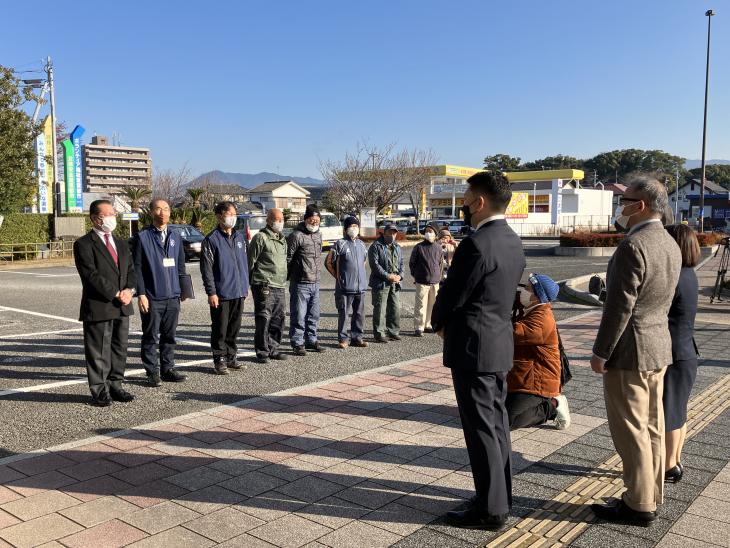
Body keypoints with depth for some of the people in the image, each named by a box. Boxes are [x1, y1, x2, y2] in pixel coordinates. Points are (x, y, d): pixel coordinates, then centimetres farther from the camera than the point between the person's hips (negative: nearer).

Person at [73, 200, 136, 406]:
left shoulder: (121, 244, 17)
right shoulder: (84, 245, -7)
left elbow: (131, 271, 13)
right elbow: (91, 275, -15)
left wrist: (129, 289, -7)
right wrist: (116, 294, -17)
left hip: (122, 307, 7)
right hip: (98, 307, -7)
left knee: (120, 348, 12)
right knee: (98, 351, 1)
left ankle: (115, 386, 22)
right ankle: (99, 391, 10)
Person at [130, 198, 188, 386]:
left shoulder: (175, 237, 11)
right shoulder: (142, 237, -2)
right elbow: (137, 268, -5)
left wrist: (183, 289, 10)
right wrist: (141, 294, -11)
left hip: (173, 296, 4)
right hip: (151, 298, -4)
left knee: (169, 336, 10)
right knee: (151, 337, 3)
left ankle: (167, 369, 20)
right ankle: (152, 372, 11)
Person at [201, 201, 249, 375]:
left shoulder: (240, 237, 12)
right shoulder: (211, 239, -8)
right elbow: (206, 268, -10)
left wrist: (245, 286, 14)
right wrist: (211, 292, -14)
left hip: (239, 292, 6)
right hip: (221, 293, -6)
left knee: (234, 327, 13)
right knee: (220, 329, 2)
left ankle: (232, 357, 24)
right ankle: (220, 360, 12)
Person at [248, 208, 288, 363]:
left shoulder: (282, 239, 19)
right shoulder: (260, 237, -7)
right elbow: (251, 261, -7)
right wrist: (250, 281, -5)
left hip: (279, 286, 8)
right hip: (264, 286, -8)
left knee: (278, 319, 11)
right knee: (263, 320, -6)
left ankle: (272, 349, 22)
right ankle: (262, 352, 1)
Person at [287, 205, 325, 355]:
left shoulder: (318, 235, 12)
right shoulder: (297, 236, -13)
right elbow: (287, 258, -11)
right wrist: (289, 275, -7)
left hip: (315, 282, 7)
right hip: (300, 283, -7)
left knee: (313, 315, 15)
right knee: (299, 316, -1)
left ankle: (311, 340, 27)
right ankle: (298, 343, 7)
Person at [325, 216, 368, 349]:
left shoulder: (361, 244, 13)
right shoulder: (340, 244, -5)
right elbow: (328, 262, -3)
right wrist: (338, 276, -1)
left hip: (361, 286, 6)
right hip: (345, 287, -6)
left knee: (359, 314, 10)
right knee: (344, 314, -2)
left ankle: (357, 337, 20)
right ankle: (343, 339, 7)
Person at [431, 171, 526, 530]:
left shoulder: (476, 245, -21)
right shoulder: (512, 241, 8)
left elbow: (452, 296, -15)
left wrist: (439, 322, 6)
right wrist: (451, 322, 11)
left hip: (473, 347, -9)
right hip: (499, 342, 9)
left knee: (481, 428, -1)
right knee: (496, 422, 16)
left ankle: (490, 509, 9)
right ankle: (501, 496, 28)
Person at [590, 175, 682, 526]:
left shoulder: (633, 247, -20)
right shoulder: (670, 244, 9)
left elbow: (619, 306, -20)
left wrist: (600, 352, -14)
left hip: (629, 351, -9)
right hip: (658, 346, 9)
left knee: (631, 431, 0)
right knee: (651, 427, 15)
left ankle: (638, 505, 10)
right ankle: (650, 496, 26)